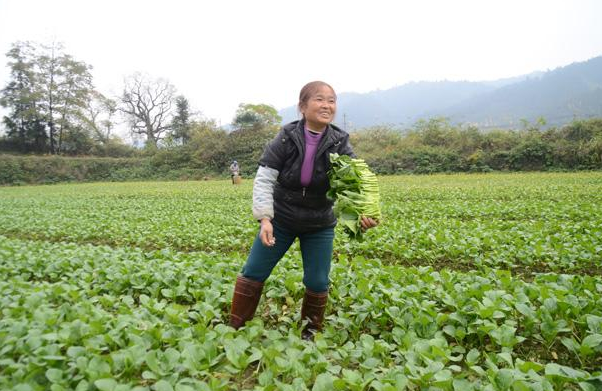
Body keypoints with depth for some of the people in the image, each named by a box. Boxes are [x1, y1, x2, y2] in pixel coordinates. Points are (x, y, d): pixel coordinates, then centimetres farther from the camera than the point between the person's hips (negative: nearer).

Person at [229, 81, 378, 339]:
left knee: (317, 282, 4)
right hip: (280, 220, 0)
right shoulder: (286, 139, -16)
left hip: (319, 226, 1)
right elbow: (264, 179, -16)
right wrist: (264, 218, -28)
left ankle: (311, 332, 31)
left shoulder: (340, 144, -13)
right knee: (252, 273, 3)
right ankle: (235, 329, 24)